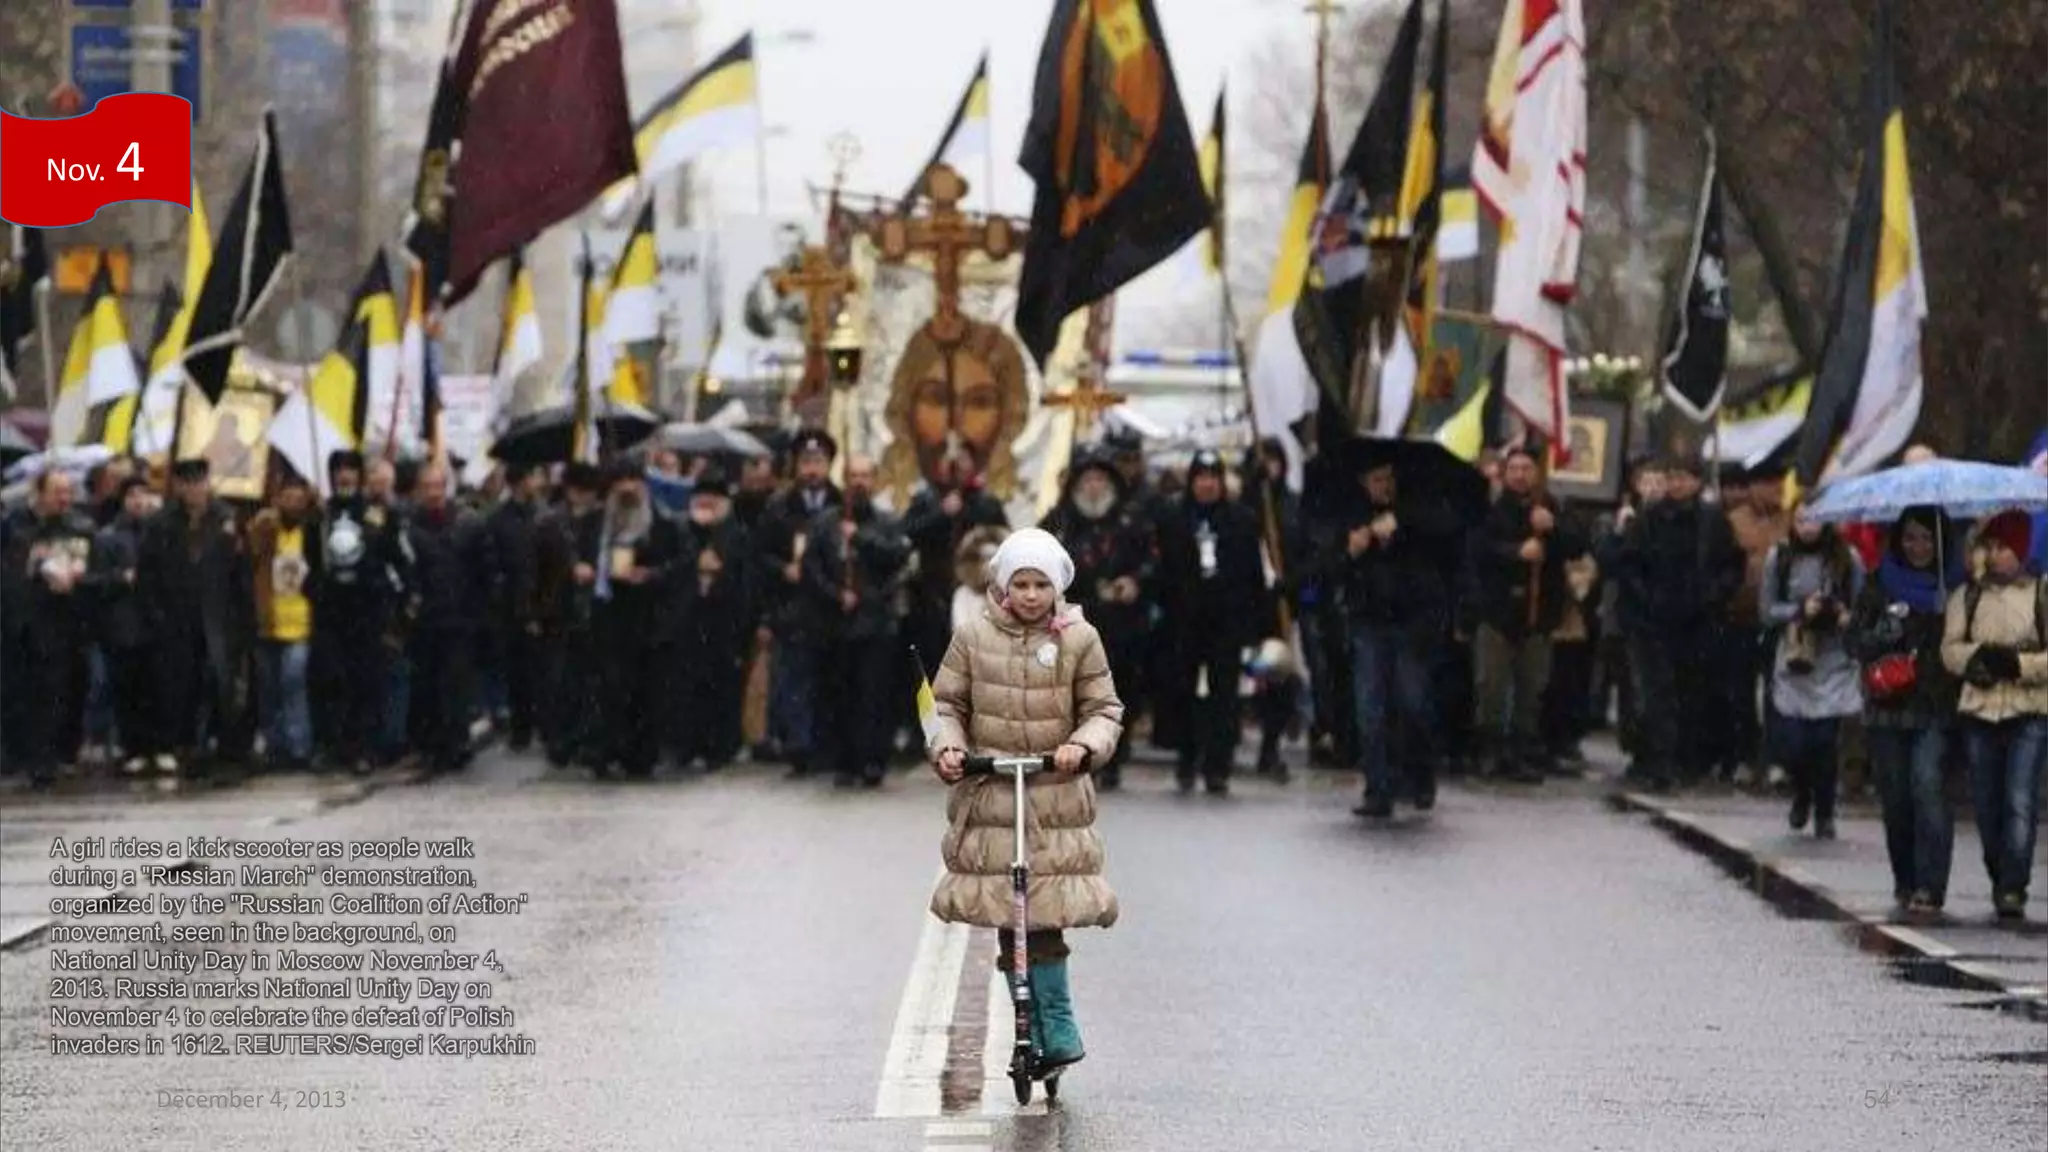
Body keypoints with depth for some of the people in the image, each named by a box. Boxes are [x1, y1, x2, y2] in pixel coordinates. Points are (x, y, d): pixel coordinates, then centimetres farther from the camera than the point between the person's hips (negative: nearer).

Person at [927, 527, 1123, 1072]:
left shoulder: (1079, 639, 1)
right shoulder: (973, 637, 3)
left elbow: (1104, 710, 3)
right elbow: (947, 703, 9)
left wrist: (1081, 745, -16)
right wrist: (947, 747, -10)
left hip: (1058, 797, -2)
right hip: (988, 795, 2)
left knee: (1044, 918, -10)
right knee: (1008, 922, 0)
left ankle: (1055, 1026, -1)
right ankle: (1053, 1031, 8)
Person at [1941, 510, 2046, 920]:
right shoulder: (1968, 596, 12)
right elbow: (1950, 650, 3)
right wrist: (1980, 656, -15)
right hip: (1979, 712, 4)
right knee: (1987, 805, 8)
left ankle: (2012, 889, -15)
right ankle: (2000, 882, 22)